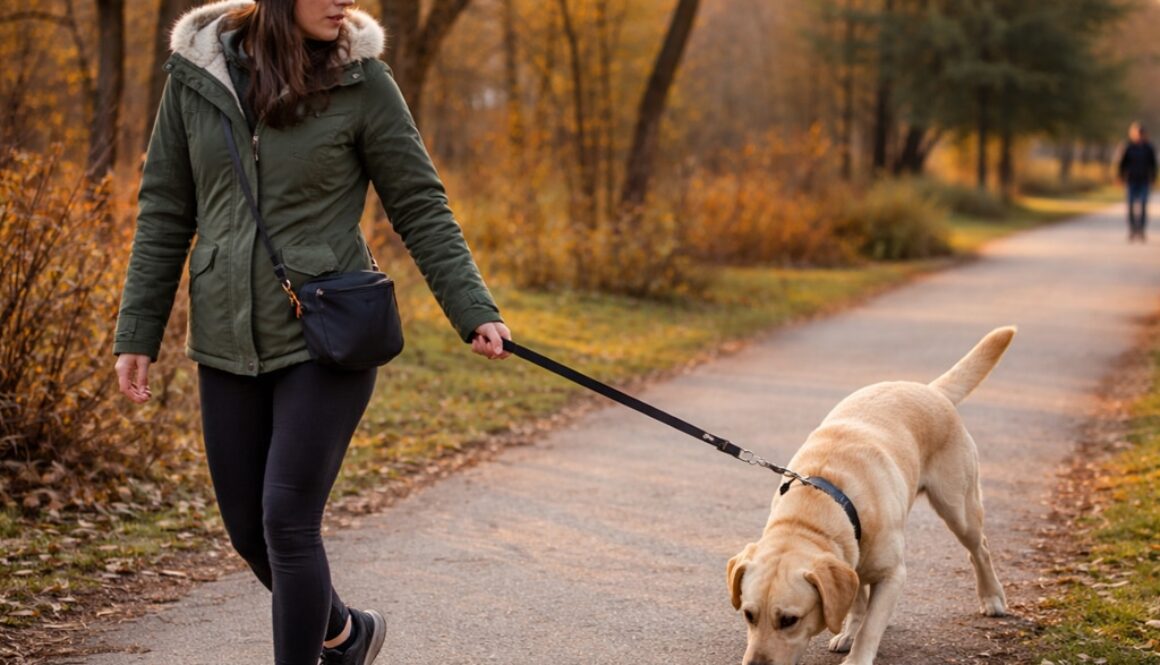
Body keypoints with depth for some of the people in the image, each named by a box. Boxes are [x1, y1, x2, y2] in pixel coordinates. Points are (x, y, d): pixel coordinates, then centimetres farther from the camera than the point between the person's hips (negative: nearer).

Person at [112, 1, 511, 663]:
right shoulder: (197, 70, 1)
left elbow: (420, 207, -2)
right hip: (229, 341, 4)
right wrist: (138, 333, 6)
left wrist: (473, 311, -11)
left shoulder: (361, 79, -6)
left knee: (287, 521, -9)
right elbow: (165, 211, 7)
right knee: (248, 529, 11)